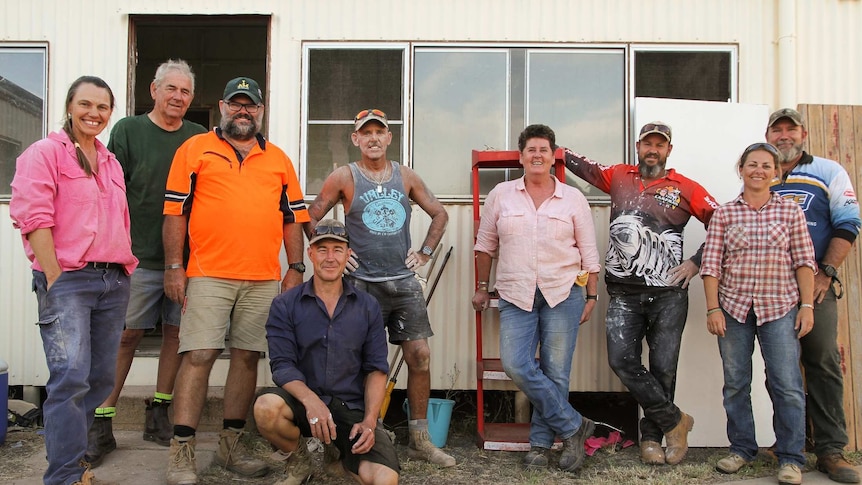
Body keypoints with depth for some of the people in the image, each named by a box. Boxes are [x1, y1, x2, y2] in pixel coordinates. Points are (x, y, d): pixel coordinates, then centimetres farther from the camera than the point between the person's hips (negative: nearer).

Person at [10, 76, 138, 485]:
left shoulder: (111, 163, 20)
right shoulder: (46, 153, -1)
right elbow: (33, 217, -10)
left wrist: (124, 269, 13)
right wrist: (54, 278, -15)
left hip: (114, 282, 7)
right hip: (67, 280, -7)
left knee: (101, 378, 9)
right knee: (71, 377, -12)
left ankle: (68, 449, 24)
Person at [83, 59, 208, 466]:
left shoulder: (200, 139, 9)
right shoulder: (128, 130, 3)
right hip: (139, 258, -2)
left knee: (176, 332, 6)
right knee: (125, 336, -1)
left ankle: (159, 415, 20)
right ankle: (101, 424, 8)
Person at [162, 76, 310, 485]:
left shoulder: (279, 159, 16)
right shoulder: (195, 149, 7)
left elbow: (292, 217, 16)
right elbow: (175, 210, 3)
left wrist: (296, 268, 7)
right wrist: (174, 266, -4)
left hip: (264, 279, 3)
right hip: (208, 274, -3)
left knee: (247, 357, 6)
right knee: (198, 356, -7)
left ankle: (231, 444, 17)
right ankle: (181, 452, -1)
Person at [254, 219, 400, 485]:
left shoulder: (368, 306, 6)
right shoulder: (285, 305, 1)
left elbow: (376, 369, 4)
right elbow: (282, 364, -7)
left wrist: (369, 422, -11)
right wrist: (311, 401, -27)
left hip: (352, 408, 0)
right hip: (303, 401, 0)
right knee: (266, 407, -35)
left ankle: (342, 454, 13)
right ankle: (299, 460, 0)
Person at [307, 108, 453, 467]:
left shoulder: (405, 177, 9)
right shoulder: (344, 177, 0)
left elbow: (439, 214, 17)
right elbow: (311, 219, 2)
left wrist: (425, 252, 8)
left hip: (404, 282, 3)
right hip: (362, 284, -3)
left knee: (420, 356, 1)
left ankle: (420, 440, 12)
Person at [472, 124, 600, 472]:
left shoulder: (573, 199, 5)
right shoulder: (501, 195, 6)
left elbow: (589, 252, 8)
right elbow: (485, 244, 14)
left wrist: (592, 296, 4)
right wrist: (482, 287, 14)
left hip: (563, 294, -1)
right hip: (516, 296, 1)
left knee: (555, 372, 0)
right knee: (516, 366, -12)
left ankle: (541, 442, 17)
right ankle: (574, 426, 3)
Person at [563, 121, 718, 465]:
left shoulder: (685, 188, 4)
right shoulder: (619, 177, 11)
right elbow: (586, 167, 21)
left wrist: (697, 262, 0)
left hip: (668, 294, -1)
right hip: (624, 294, 2)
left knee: (663, 368, 2)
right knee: (622, 361, -10)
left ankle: (652, 436, 19)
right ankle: (674, 421, 6)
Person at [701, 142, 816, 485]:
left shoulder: (790, 212, 4)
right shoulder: (723, 214, 4)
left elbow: (804, 262, 3)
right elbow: (711, 265, 0)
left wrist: (807, 305, -3)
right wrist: (713, 309, -5)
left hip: (779, 307, -1)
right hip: (733, 307, 1)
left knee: (787, 385, -2)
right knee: (735, 383, 8)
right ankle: (742, 449, 23)